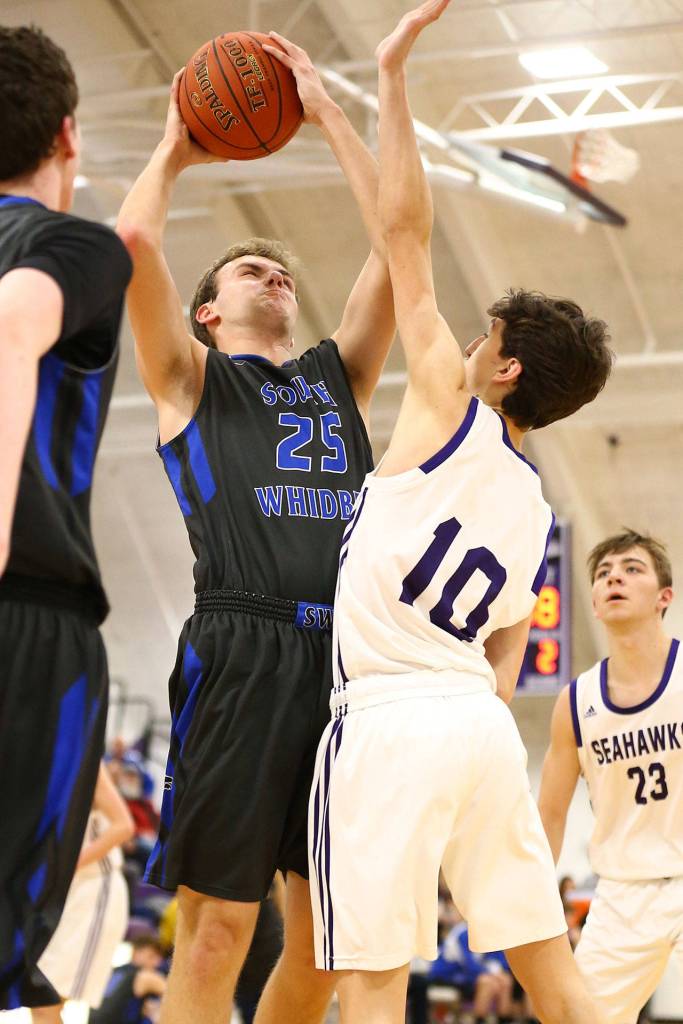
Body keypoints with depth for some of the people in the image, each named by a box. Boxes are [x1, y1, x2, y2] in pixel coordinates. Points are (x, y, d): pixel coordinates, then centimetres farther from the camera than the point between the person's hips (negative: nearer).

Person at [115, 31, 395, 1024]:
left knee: (328, 933, 4)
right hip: (243, 651, -4)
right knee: (217, 928, -6)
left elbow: (398, 243, 19)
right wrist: (175, 149, 18)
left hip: (351, 651, 4)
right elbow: (132, 243, 0)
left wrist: (327, 112, 21)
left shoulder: (338, 373, 26)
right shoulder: (192, 376, 15)